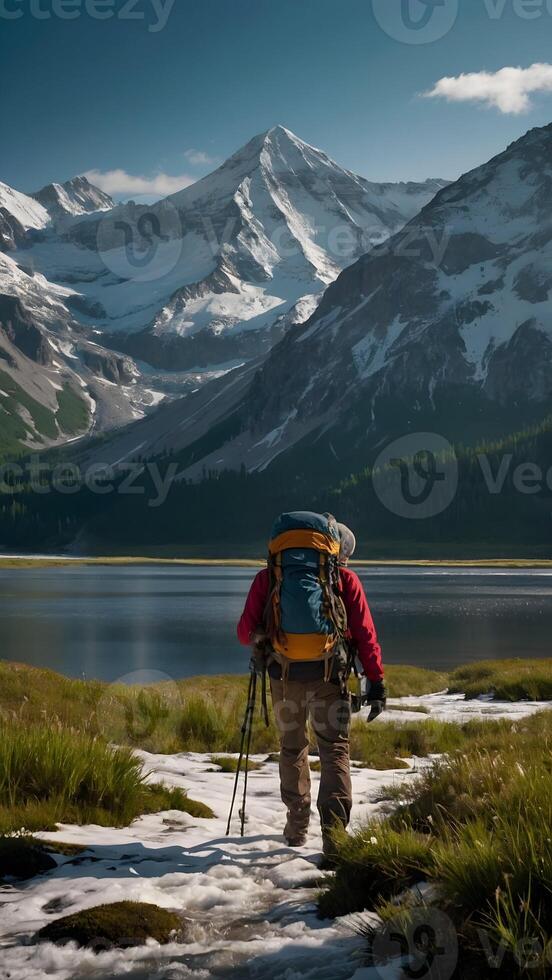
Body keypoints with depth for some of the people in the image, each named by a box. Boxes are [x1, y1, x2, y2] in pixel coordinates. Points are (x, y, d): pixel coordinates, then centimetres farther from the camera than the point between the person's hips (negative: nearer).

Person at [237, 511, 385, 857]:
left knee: (292, 748, 19)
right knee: (335, 750, 4)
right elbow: (365, 634, 2)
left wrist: (260, 639, 28)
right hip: (329, 675, -2)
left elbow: (245, 632, 6)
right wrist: (377, 681, 5)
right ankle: (334, 831, -10)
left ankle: (297, 826, 28)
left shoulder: (269, 577, 8)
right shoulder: (344, 578, 6)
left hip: (284, 675, 2)